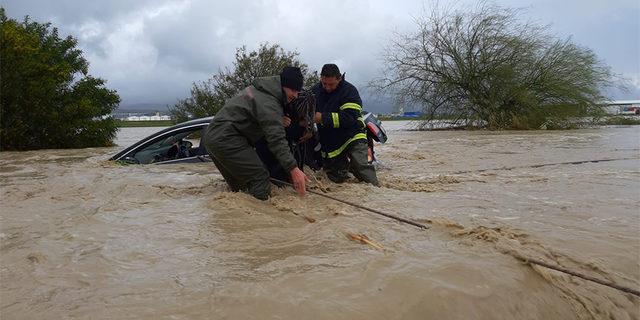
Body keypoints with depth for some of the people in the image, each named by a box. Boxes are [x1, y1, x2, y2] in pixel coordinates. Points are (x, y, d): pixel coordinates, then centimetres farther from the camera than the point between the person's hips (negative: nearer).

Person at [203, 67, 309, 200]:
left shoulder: (256, 88, 12)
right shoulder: (268, 103, -19)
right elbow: (276, 139, -26)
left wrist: (280, 120, 8)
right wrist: (293, 169, -29)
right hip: (226, 139, -11)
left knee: (238, 185, 19)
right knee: (260, 179, -15)